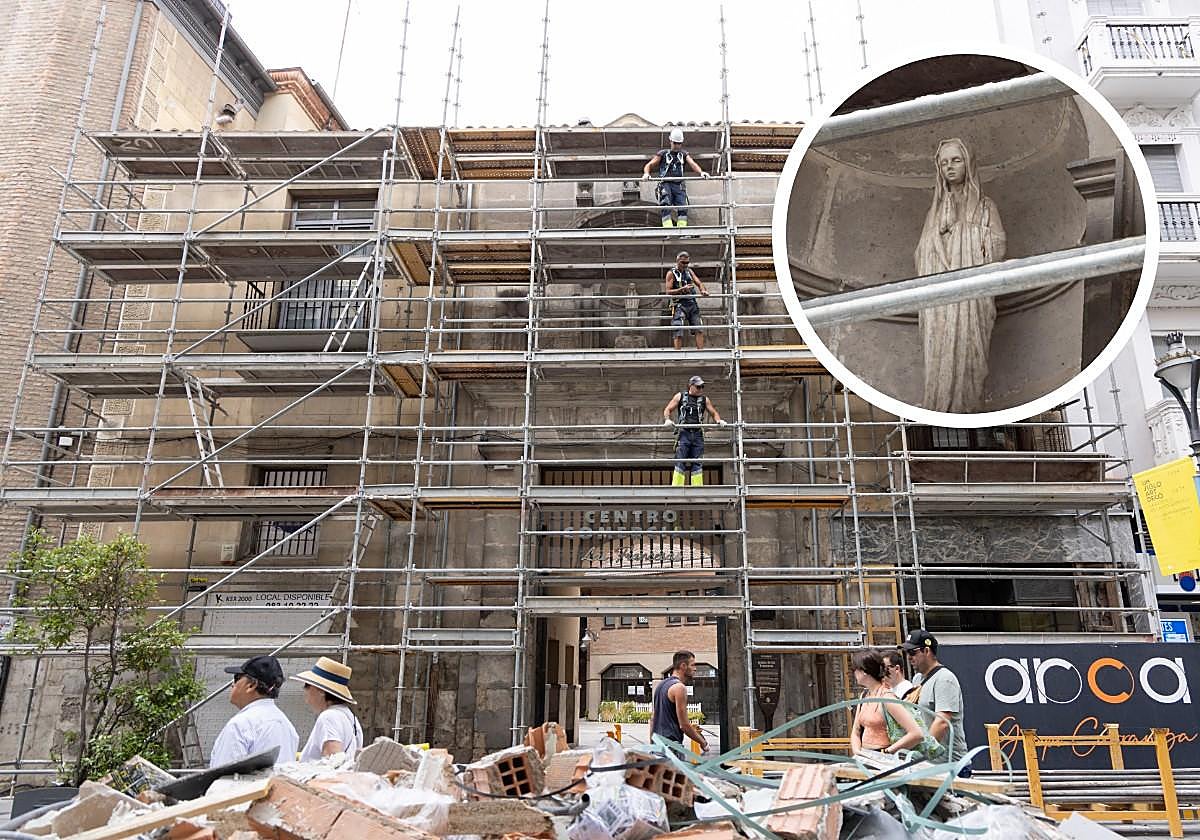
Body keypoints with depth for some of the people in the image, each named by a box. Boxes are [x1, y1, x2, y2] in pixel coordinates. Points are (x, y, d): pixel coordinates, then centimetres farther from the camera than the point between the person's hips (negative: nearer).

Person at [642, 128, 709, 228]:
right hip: (665, 184, -3)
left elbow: (692, 164, 2)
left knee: (683, 208, -14)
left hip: (678, 185, 3)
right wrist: (646, 173, -17)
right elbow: (649, 165, 7)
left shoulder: (684, 154, 19)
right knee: (666, 207, -21)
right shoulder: (662, 154, 12)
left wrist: (701, 172, -20)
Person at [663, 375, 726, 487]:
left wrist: (719, 420, -4)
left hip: (697, 434, 2)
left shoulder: (704, 400, 13)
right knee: (680, 462, -7)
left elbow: (714, 413, 18)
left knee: (697, 464, 1)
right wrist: (667, 420, -13)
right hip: (683, 433, -2)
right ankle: (676, 488, -7)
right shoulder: (680, 396, 8)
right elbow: (667, 409, 7)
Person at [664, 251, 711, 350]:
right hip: (679, 305, -5)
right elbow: (668, 291, -6)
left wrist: (703, 290, -11)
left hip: (692, 304, 5)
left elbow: (699, 283, 12)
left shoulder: (689, 271, 17)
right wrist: (682, 289, -20)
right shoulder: (671, 273, 1)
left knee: (699, 330, -2)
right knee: (679, 333, -10)